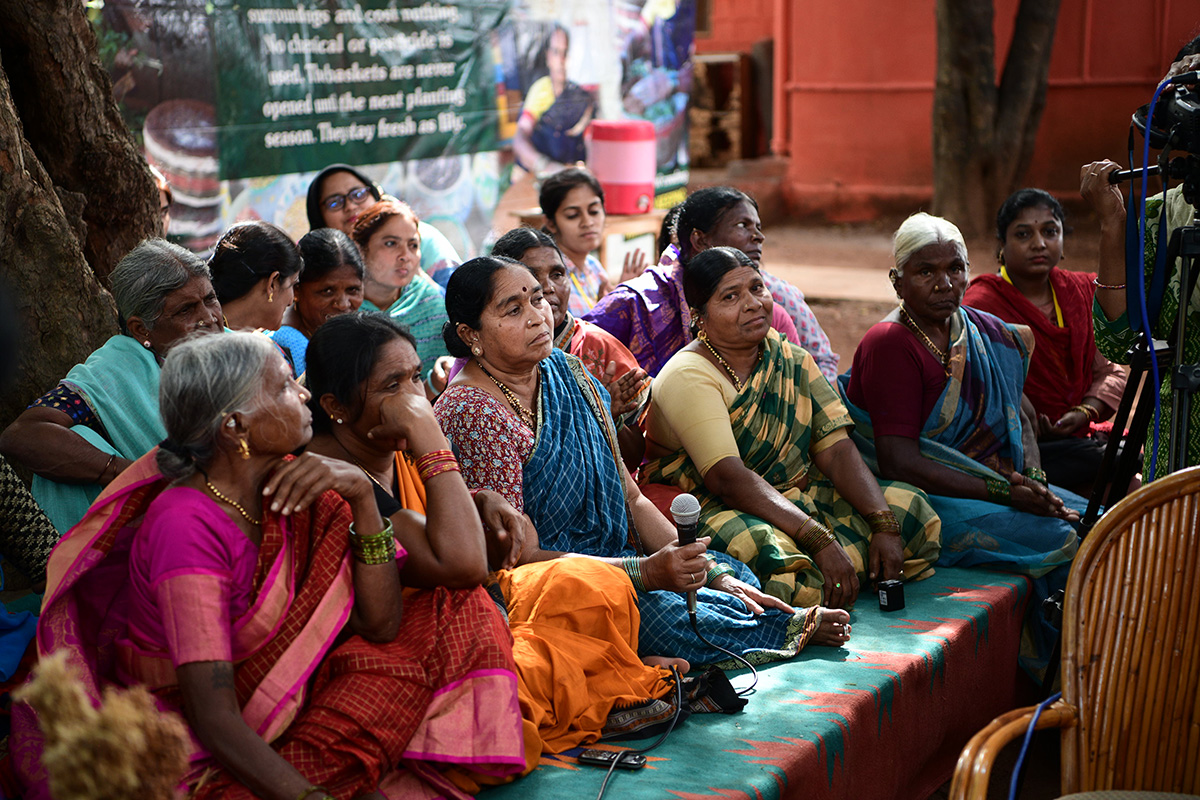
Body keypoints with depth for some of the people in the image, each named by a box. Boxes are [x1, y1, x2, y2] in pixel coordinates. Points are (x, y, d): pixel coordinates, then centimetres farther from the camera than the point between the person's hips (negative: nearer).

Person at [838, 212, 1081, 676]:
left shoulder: (989, 334, 9)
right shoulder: (889, 345, -14)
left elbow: (1017, 416, 17)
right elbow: (900, 463, -19)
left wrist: (1033, 479, -6)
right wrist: (1003, 492, -22)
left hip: (993, 486, 8)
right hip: (926, 500, -8)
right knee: (1063, 542, -23)